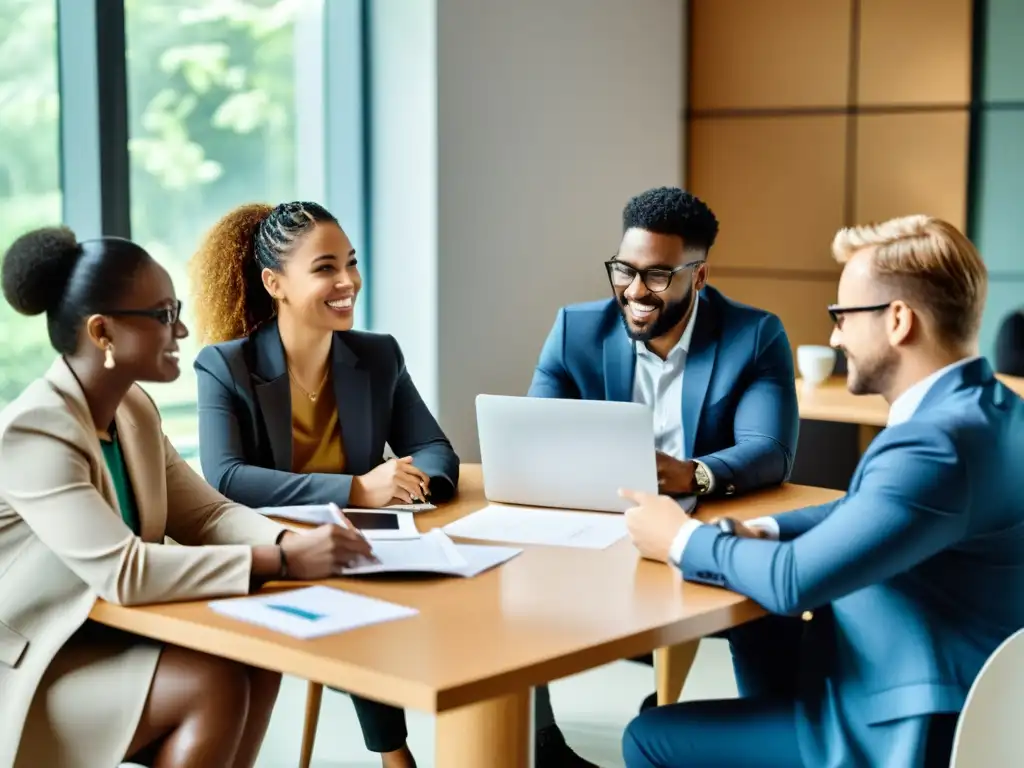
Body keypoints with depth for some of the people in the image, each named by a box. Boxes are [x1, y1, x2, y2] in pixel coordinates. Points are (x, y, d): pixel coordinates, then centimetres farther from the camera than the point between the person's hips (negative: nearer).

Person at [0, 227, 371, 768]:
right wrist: (282, 561, -34)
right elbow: (123, 571, -34)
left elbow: (205, 514, 3)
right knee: (215, 684, -22)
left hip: (104, 634, 8)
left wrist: (292, 542, -18)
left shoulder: (133, 408, 3)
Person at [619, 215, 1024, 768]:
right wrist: (758, 531, 0)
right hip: (926, 684, 10)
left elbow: (794, 581, -29)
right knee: (758, 630, 28)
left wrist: (683, 540, -10)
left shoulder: (938, 443, -28)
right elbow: (862, 512, 17)